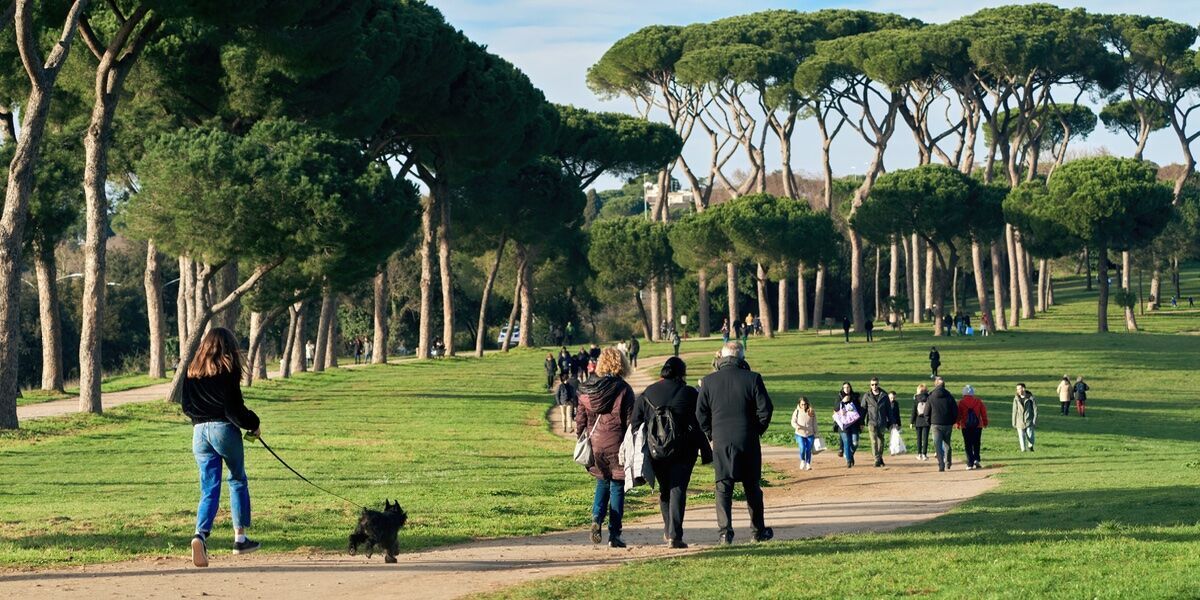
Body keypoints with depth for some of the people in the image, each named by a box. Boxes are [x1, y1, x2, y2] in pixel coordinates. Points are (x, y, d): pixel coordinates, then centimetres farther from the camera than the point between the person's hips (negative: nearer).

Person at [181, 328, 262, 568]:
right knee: (238, 480, 15)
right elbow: (235, 407, -11)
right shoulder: (227, 370, -7)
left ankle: (201, 535, -21)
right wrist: (254, 424, 3)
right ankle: (240, 537, 17)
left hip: (199, 431, 4)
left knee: (209, 489, 3)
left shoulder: (193, 371, 9)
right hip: (224, 429, -4)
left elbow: (185, 406, 13)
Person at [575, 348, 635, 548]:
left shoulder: (586, 390, 3)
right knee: (617, 486, 5)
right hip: (616, 445, -4)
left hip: (595, 443, 4)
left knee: (602, 482, 21)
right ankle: (614, 534, 4)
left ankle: (597, 518, -2)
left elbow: (580, 419, 7)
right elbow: (630, 420, -8)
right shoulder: (623, 389, -9)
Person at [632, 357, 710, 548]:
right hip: (683, 451, -2)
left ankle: (668, 531, 27)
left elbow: (635, 423, 4)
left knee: (664, 489, 18)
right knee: (678, 489, -1)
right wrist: (706, 453, 2)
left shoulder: (647, 394, 5)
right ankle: (675, 536, -10)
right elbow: (701, 424, -2)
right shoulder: (690, 394, -2)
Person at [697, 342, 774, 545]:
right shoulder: (753, 379, -5)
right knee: (752, 488, 12)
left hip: (721, 442, 0)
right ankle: (759, 530, 20)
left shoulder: (708, 381, -1)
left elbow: (701, 413, 1)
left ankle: (725, 532, -6)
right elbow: (765, 409, -5)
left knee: (723, 488, 3)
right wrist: (757, 430, 9)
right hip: (748, 442, 0)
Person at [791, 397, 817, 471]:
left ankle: (808, 464, 16)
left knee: (808, 450, 2)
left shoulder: (812, 412, -1)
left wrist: (815, 433, 7)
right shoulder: (797, 412, -4)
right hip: (800, 434, -1)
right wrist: (797, 426, -23)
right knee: (802, 448, -16)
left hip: (810, 434, 1)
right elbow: (793, 422, -1)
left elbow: (814, 424, 6)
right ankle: (802, 461, 11)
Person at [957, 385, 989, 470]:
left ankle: (970, 463, -2)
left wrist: (958, 424, 12)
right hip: (977, 426, 1)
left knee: (968, 445, 3)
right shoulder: (978, 401, 1)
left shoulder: (961, 402, -4)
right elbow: (984, 412, 4)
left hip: (965, 427, -1)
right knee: (976, 444, 13)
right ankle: (976, 459, -4)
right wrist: (985, 422, 16)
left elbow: (958, 414, -1)